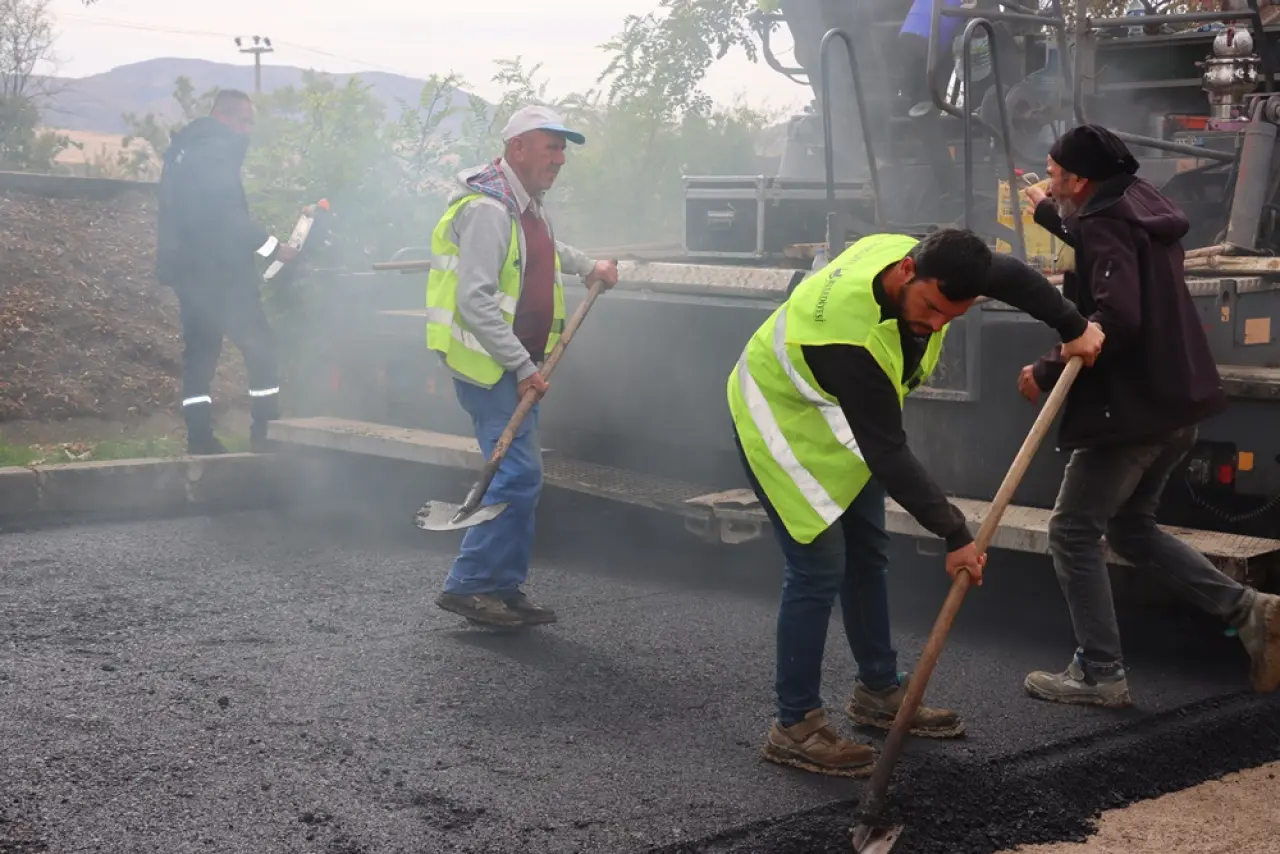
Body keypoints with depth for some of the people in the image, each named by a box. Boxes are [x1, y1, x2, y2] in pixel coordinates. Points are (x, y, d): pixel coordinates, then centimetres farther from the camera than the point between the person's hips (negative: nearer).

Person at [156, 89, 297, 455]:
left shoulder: (185, 148, 18)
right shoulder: (216, 149, -12)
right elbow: (227, 214, -20)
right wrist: (272, 247, -15)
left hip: (190, 266, 9)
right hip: (218, 268, -9)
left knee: (199, 350, 7)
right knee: (260, 345, -4)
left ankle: (200, 436, 4)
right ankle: (266, 431, -6)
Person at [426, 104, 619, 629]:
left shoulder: (527, 206, 15)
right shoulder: (488, 209, -18)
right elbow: (475, 301, -25)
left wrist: (588, 267, 36)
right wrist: (523, 366, -25)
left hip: (514, 363, 10)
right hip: (486, 362, -10)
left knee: (519, 475, 10)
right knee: (519, 474, -14)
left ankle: (505, 590, 18)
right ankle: (467, 585, -6)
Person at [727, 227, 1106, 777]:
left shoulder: (929, 262, -19)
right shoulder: (851, 337, -42)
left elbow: (1012, 277, 3)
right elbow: (887, 453, -35)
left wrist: (1074, 328, 4)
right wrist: (955, 535, -29)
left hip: (838, 412, 9)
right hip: (780, 415, -9)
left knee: (868, 552, 14)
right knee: (819, 567, -13)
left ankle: (880, 691, 28)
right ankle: (794, 726, -2)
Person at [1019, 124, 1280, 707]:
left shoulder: (1105, 225, -16)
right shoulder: (1138, 210, 13)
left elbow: (1116, 319, -30)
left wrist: (1048, 372, -22)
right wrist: (1045, 212, 49)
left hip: (1132, 407, -10)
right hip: (1178, 401, 10)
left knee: (1073, 532, 1)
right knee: (1129, 526, 20)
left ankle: (1100, 674, 5)